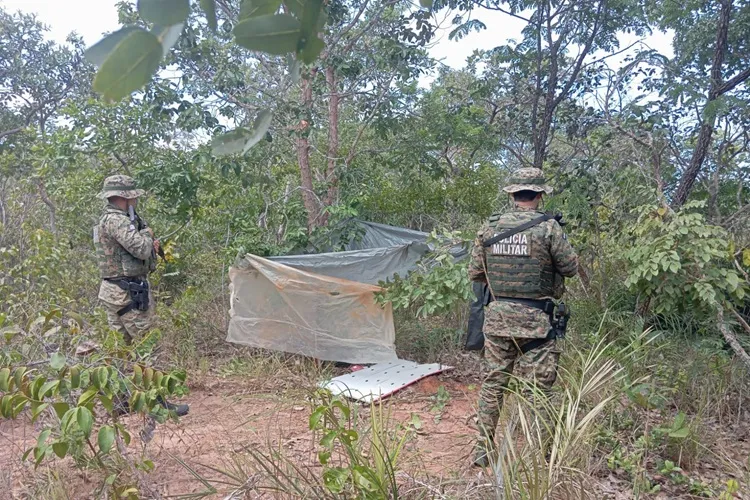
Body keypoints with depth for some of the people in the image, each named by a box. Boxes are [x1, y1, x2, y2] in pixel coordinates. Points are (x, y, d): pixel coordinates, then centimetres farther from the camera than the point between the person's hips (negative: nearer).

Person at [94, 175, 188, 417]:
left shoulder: (114, 219, 16)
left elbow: (136, 252, 23)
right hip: (128, 294, -11)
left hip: (117, 292, 11)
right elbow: (141, 249, -26)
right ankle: (157, 401, 1)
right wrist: (147, 233, -6)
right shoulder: (115, 220, -17)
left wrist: (151, 246, 4)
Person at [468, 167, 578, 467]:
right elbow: (571, 268, -1)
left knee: (493, 382, 13)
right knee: (539, 386, 7)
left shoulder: (489, 227, 3)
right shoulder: (548, 227, -9)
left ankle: (482, 449, 20)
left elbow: (475, 273, 8)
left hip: (497, 316, 4)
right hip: (534, 319, -4)